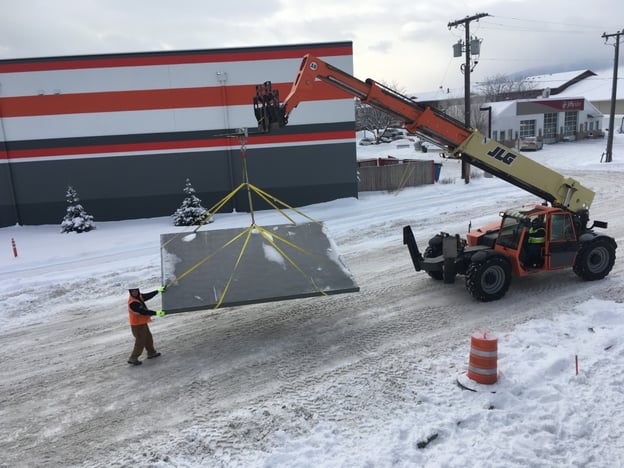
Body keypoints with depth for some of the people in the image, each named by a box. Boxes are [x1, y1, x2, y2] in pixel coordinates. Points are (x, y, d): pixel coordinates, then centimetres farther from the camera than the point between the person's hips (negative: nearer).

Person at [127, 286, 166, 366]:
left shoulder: (138, 296, 0)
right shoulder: (133, 302, -28)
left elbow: (147, 296, 17)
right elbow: (143, 311, -32)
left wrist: (158, 290, 23)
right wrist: (156, 313, -36)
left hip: (142, 323, 10)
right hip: (137, 325, -10)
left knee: (148, 338, 22)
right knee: (140, 342, -2)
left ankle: (151, 353, 37)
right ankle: (133, 358, 9)